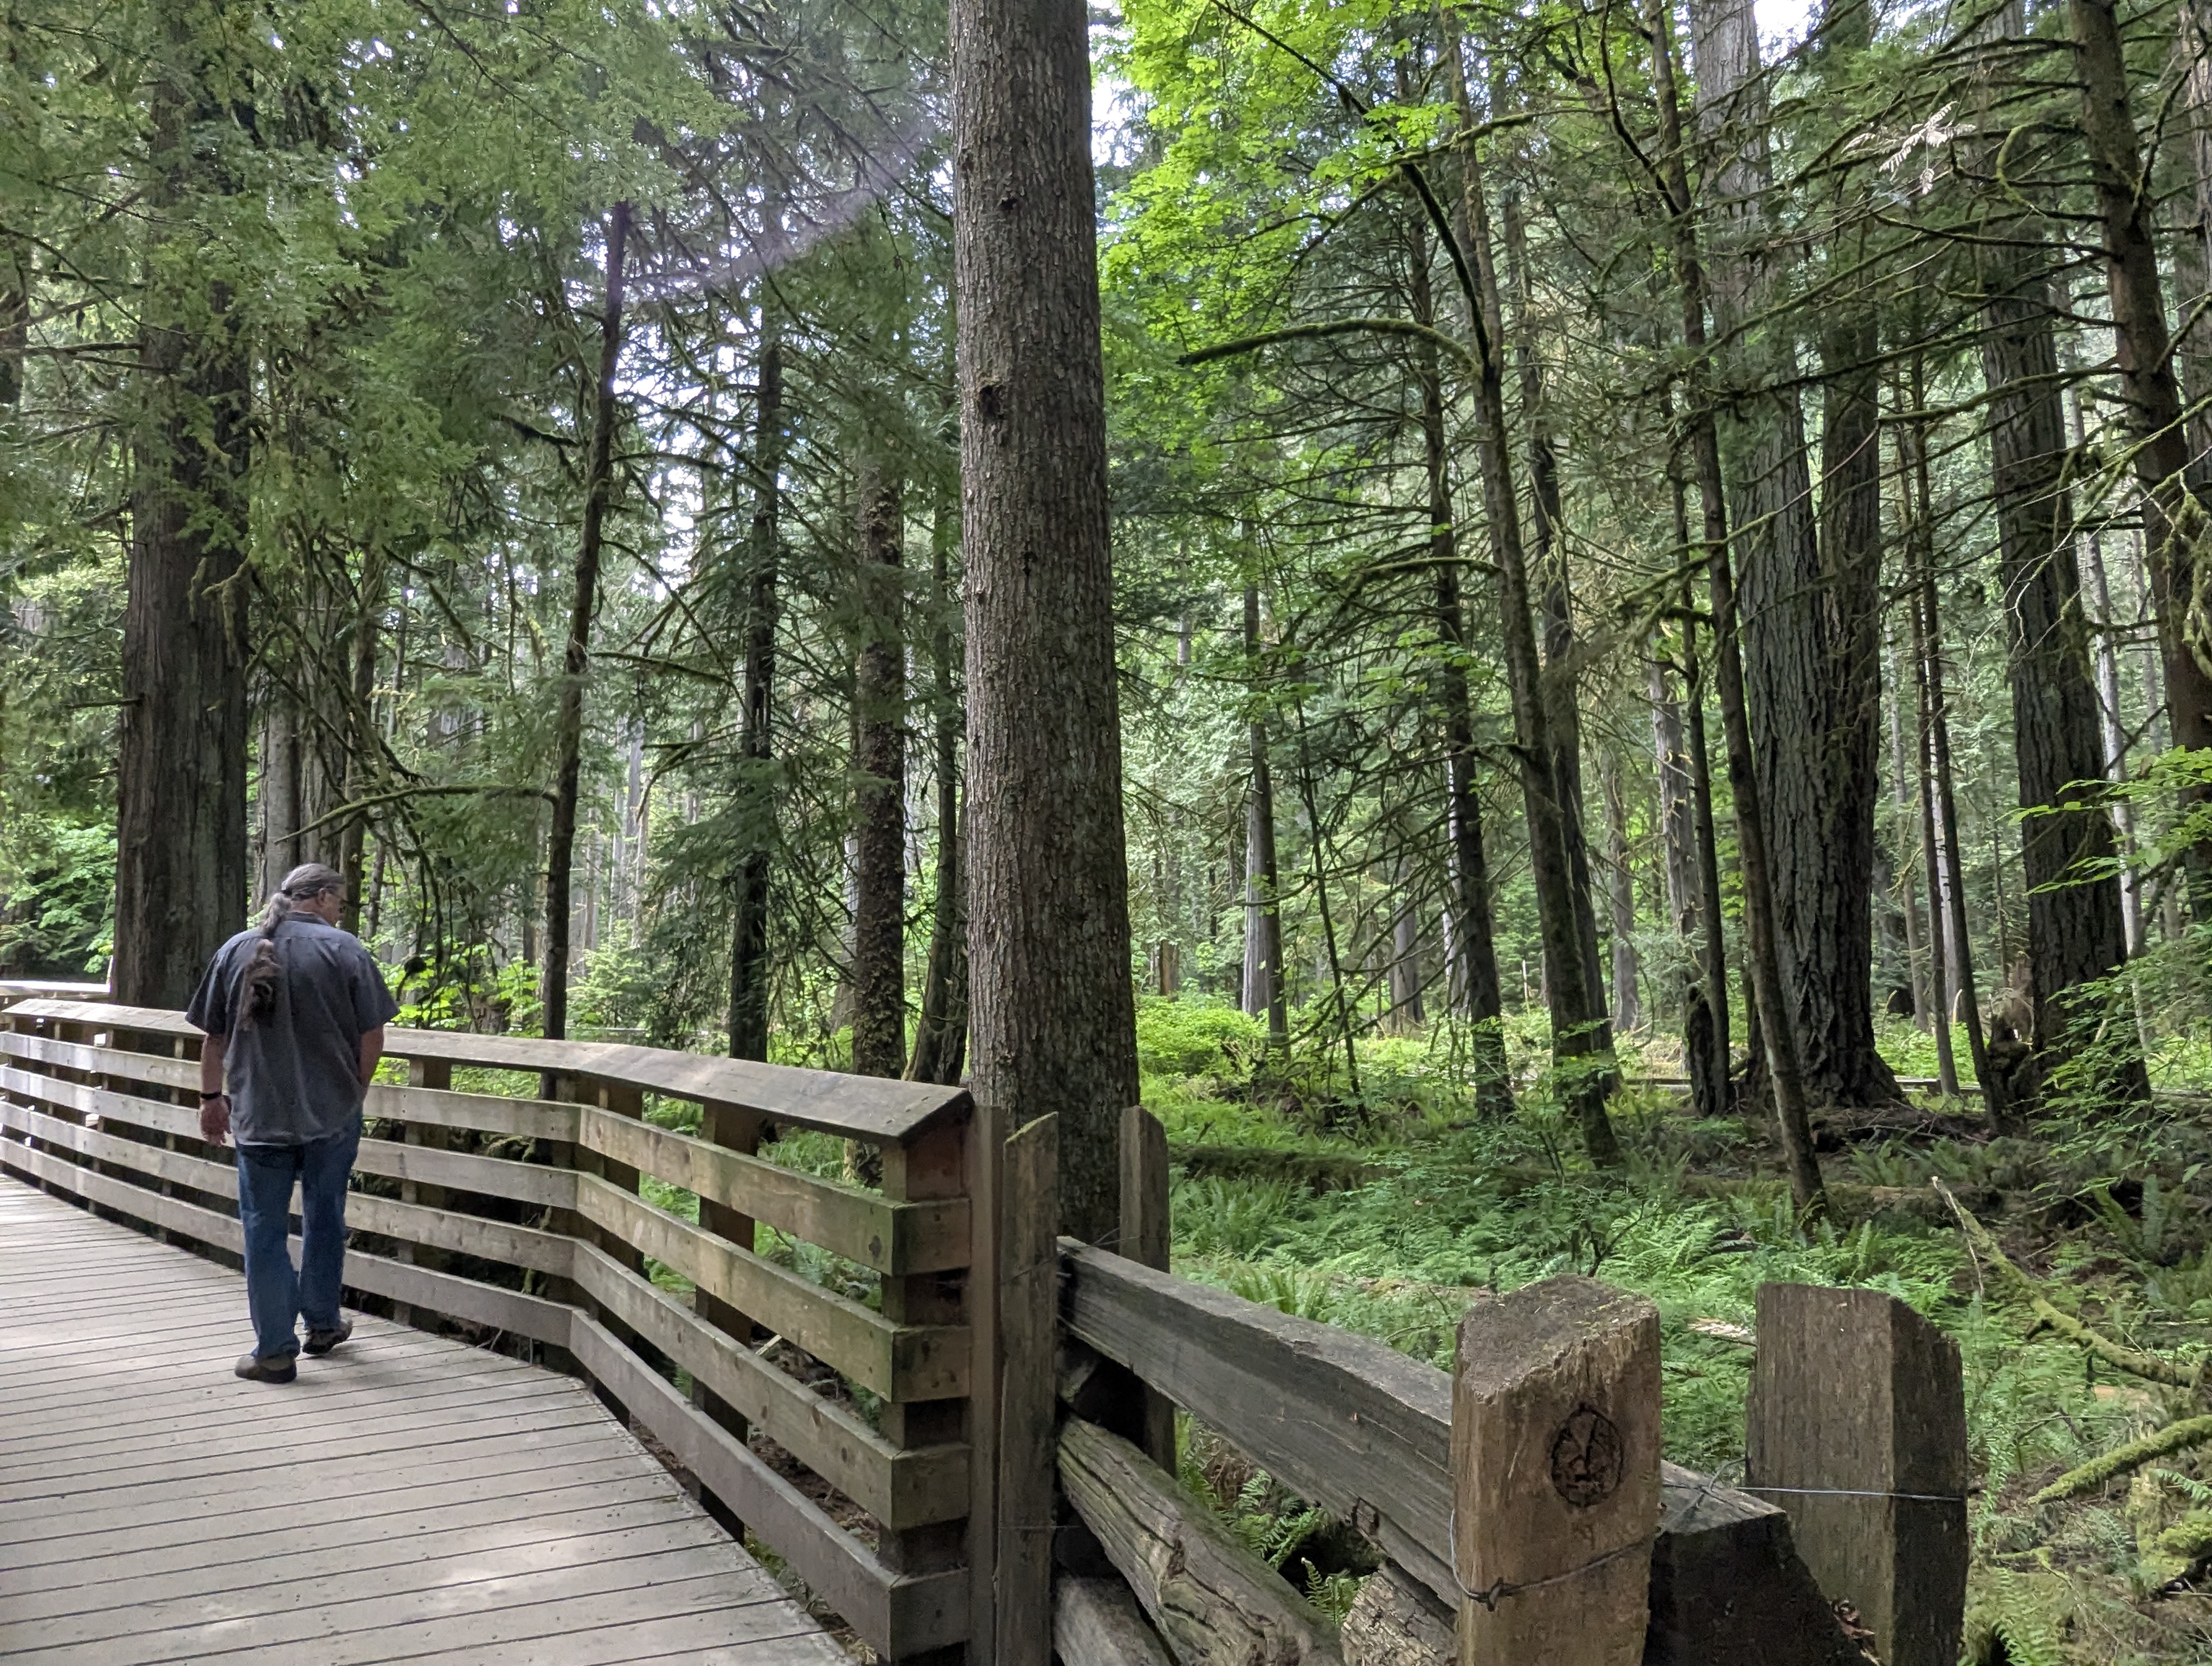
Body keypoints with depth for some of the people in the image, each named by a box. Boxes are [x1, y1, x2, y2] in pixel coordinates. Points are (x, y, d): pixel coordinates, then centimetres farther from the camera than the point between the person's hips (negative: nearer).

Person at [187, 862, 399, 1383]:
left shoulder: (237, 950, 2)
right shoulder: (345, 950, -7)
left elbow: (214, 1037, 8)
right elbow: (372, 1036, -6)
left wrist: (212, 1097, 20)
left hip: (259, 1117, 1)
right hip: (333, 1115, -1)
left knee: (265, 1230, 7)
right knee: (324, 1220, 16)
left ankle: (275, 1351, 9)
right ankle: (322, 1325, 29)